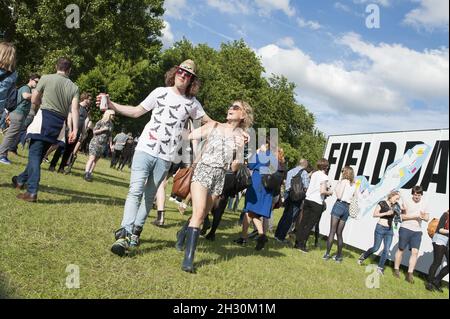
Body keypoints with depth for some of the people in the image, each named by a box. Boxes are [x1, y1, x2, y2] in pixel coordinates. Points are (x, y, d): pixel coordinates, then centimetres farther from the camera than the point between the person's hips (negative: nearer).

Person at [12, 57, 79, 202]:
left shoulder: (46, 78, -1)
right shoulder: (74, 87, 5)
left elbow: (34, 100, 3)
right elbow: (74, 109, -7)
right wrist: (75, 129, -12)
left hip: (44, 118, -4)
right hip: (59, 123, 4)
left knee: (35, 154, -3)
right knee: (38, 154, 17)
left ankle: (32, 192, -13)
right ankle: (22, 179, 34)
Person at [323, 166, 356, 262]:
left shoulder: (344, 181, -3)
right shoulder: (354, 185, 14)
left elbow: (339, 196, -11)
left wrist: (336, 189, 5)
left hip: (339, 205, -6)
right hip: (347, 208, 6)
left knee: (332, 231, -6)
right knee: (339, 233, 11)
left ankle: (327, 254, -8)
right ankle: (339, 256, 11)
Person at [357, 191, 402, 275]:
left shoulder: (395, 206, 7)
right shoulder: (382, 203, -6)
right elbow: (374, 214, -9)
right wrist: (386, 213, -17)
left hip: (389, 230, 4)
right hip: (380, 228, -4)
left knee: (386, 250, -3)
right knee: (376, 248, 2)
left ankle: (380, 267, 8)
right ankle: (363, 256, 28)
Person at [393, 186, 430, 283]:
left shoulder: (424, 203, 8)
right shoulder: (407, 201, -5)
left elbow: (427, 218, 12)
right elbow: (403, 216, -8)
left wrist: (424, 217, -12)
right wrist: (415, 216, -19)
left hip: (417, 231, 3)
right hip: (405, 229, -3)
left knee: (415, 252, -6)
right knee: (401, 249, 7)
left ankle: (410, 274, -1)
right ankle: (396, 269, 21)